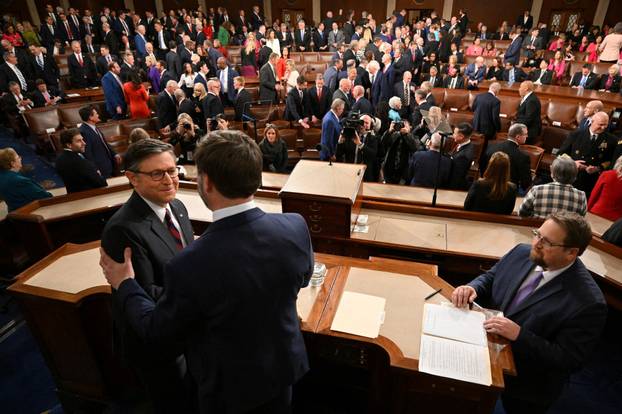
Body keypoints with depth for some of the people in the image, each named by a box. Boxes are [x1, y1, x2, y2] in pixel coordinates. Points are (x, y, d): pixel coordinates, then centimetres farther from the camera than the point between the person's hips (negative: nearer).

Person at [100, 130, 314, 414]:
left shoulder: (190, 266, -35)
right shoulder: (295, 227, -24)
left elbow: (155, 330, -14)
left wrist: (123, 285, 1)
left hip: (231, 385, -2)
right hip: (285, 364, 3)